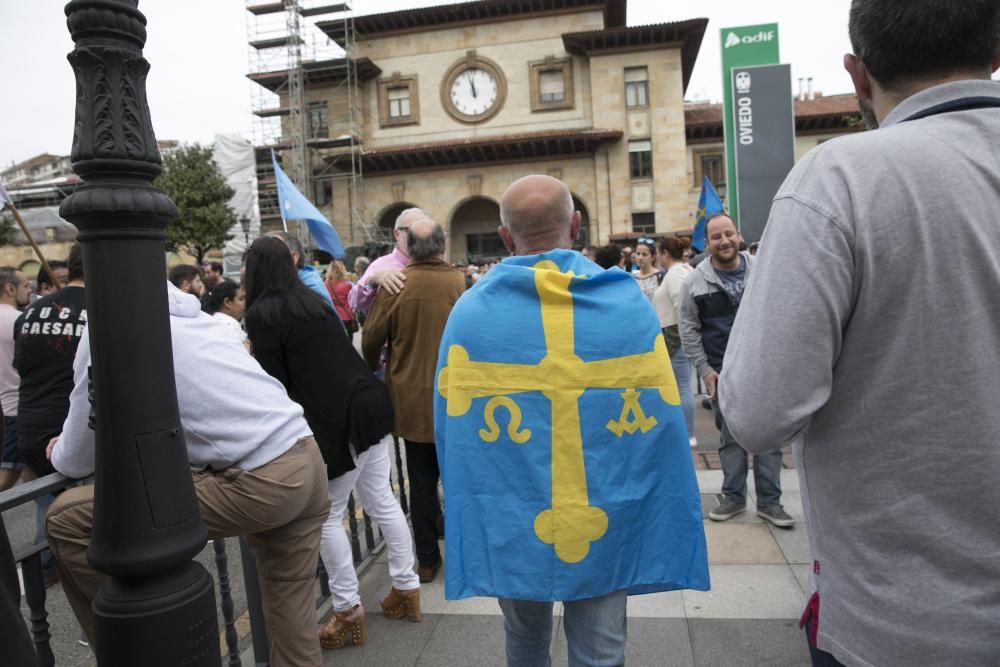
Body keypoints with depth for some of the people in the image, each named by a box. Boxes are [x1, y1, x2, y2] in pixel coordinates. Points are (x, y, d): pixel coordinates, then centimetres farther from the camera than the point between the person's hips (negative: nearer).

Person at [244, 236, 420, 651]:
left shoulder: (261, 313, -5)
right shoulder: (312, 300, 16)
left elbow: (275, 381, -6)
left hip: (336, 419, -7)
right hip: (369, 402, 8)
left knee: (328, 517, 7)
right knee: (381, 500, 16)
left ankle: (348, 612, 16)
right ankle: (407, 588, 26)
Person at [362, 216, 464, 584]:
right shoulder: (461, 282, -12)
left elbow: (370, 339, -5)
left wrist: (374, 369, 16)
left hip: (412, 399, 0)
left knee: (422, 482, 13)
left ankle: (427, 559, 23)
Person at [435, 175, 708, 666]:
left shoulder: (470, 311, -11)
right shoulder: (628, 301, -9)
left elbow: (450, 427, -6)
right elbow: (663, 421, -8)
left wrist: (471, 511, 9)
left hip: (512, 525, 1)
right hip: (608, 521, 0)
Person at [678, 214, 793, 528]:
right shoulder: (694, 281, -2)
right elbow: (689, 330, 1)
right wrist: (704, 369, -3)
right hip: (721, 373, 0)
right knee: (730, 437, 10)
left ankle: (769, 501, 18)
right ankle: (734, 497, 23)